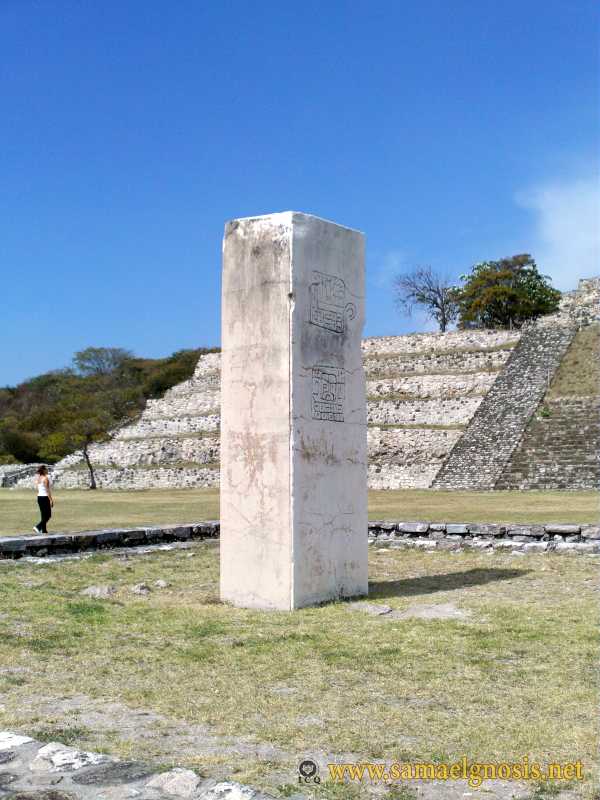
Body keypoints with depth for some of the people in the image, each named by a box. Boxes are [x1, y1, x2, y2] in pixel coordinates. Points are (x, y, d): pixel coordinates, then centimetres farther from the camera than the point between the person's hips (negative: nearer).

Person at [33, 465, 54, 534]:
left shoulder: (38, 479, 10)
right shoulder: (46, 478, -14)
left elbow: (37, 488, 14)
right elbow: (47, 490, -16)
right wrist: (51, 499, -13)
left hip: (39, 497, 8)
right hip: (45, 497, -8)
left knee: (44, 515, 14)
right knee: (48, 515, -3)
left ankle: (44, 530, 15)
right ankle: (38, 527, -16)